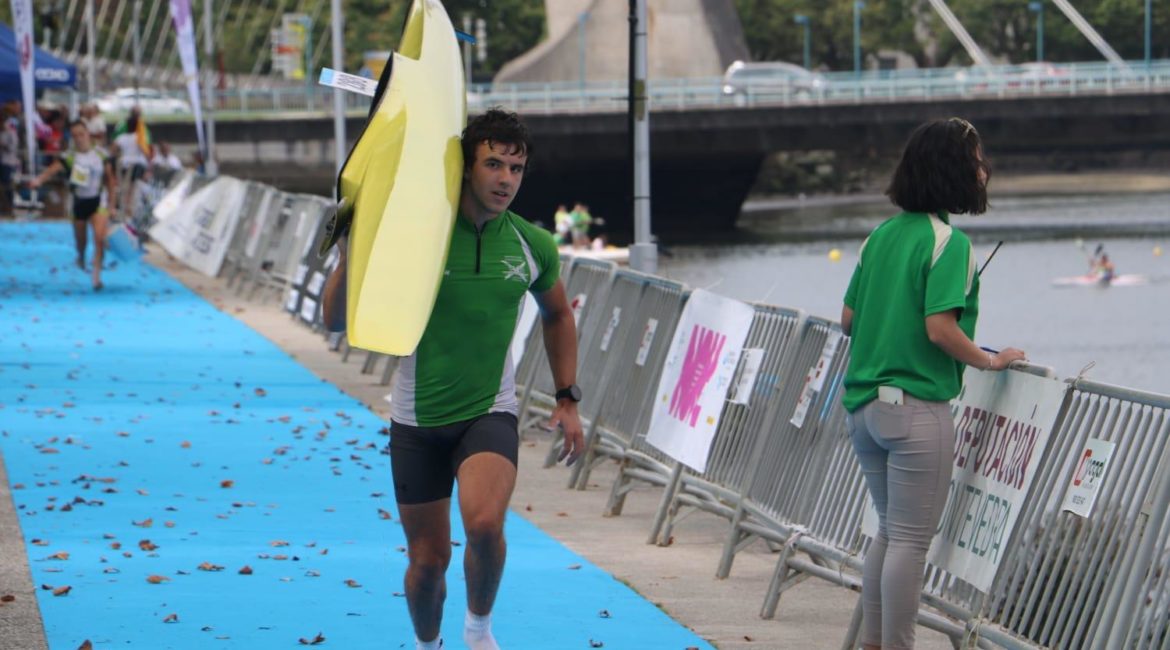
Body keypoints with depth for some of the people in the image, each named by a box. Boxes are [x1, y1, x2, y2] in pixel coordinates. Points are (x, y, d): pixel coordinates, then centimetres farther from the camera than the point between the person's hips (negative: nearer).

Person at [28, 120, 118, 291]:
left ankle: (97, 276, -13)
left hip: (98, 202, 0)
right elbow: (53, 169, -29)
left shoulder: (101, 155, -3)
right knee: (80, 240, 15)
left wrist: (112, 205, 2)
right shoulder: (69, 158, -11)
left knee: (99, 238, -19)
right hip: (79, 203, 0)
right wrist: (38, 180, -49)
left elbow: (110, 180, 5)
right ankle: (81, 257, 51)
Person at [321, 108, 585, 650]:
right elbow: (336, 320, -12)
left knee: (484, 524, -27)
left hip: (490, 413, 0)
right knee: (428, 557, 7)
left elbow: (557, 315, 17)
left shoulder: (532, 245, -5)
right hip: (417, 421, 0)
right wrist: (352, 255, -29)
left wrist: (567, 400, 12)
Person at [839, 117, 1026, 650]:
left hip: (864, 403, 8)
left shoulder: (881, 235, 9)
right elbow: (941, 329, -21)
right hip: (916, 407, -8)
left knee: (890, 532, 18)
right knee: (910, 540, -1)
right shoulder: (948, 242, -13)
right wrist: (990, 361, -7)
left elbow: (848, 319, 12)